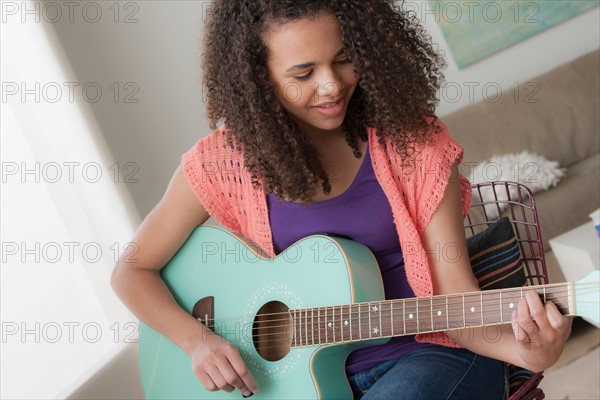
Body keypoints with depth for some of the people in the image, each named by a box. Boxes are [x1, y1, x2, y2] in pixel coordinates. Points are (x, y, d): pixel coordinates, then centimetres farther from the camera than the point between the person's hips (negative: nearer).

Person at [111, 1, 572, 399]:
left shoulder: (411, 142, -7)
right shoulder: (224, 162, -5)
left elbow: (453, 292, -11)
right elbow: (132, 272, 5)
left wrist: (519, 347, -31)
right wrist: (198, 340, -12)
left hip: (428, 352, -1)